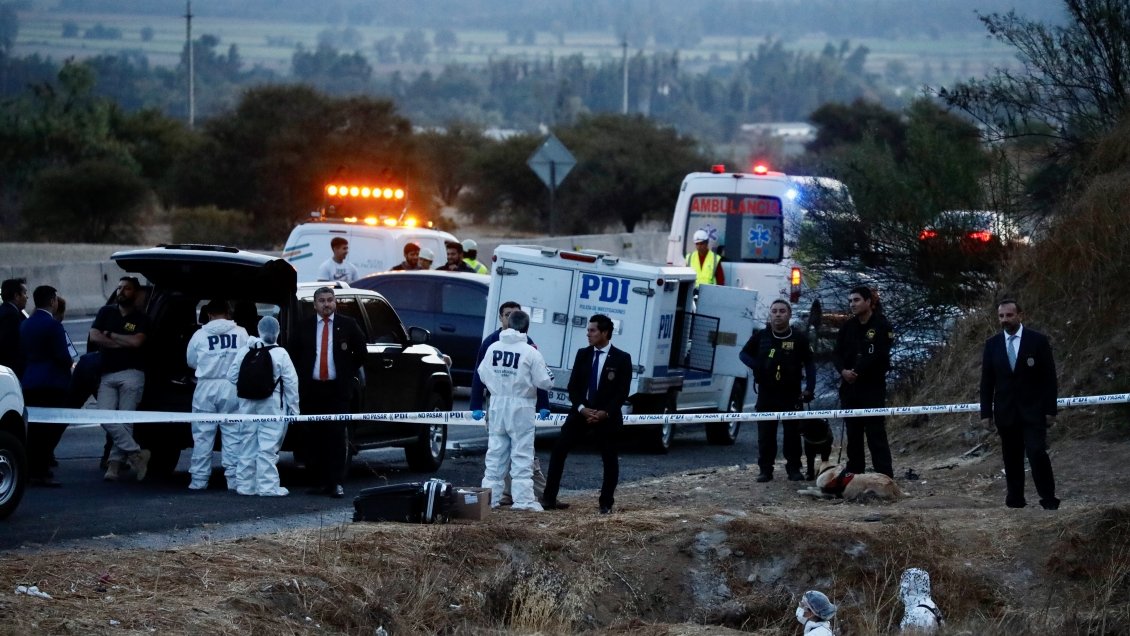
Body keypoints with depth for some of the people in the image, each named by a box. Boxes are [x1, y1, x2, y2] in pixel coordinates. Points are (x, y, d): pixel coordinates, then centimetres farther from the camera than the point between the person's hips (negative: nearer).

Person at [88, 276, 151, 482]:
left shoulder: (141, 318, 5)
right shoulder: (106, 312, 14)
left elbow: (136, 341, -12)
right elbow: (93, 336, 1)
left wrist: (110, 335, -2)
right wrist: (123, 343, -3)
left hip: (131, 374, -3)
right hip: (107, 375, 3)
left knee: (124, 420, -6)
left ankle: (115, 463, -3)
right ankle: (135, 453, -9)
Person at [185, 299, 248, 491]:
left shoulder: (200, 335, -1)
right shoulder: (241, 333, 0)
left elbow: (191, 361, 10)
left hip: (206, 387, 0)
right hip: (232, 388, 0)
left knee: (203, 436, 6)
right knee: (233, 435, 3)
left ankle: (199, 480, 7)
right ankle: (234, 479, -1)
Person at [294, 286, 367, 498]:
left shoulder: (347, 325, 4)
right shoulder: (305, 327, 8)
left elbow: (361, 353, 12)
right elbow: (296, 355, 17)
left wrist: (348, 374, 7)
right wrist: (303, 376, 9)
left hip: (337, 389, -2)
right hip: (311, 389, 2)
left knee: (337, 435, -8)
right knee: (314, 437, 2)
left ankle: (337, 483, -9)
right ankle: (322, 481, 8)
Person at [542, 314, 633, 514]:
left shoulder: (622, 359, -7)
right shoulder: (583, 354, 4)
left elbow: (623, 392, -9)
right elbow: (573, 386, 3)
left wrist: (605, 413, -18)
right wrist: (581, 408, -12)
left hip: (607, 415, -3)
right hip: (581, 412, 3)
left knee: (609, 459, 3)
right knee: (559, 450, -4)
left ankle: (606, 503, 14)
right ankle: (549, 498, 1)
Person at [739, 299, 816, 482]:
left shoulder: (799, 339, 1)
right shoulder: (760, 336, 4)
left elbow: (809, 364, 6)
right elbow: (744, 354, 13)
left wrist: (810, 388, -3)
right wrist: (755, 365, -8)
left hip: (791, 394, -1)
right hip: (766, 392, 1)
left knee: (792, 432, 1)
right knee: (765, 433, 2)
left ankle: (794, 468, 9)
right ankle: (765, 469, 8)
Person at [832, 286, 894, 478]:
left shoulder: (881, 326, -6)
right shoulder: (848, 327, 12)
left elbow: (877, 356, -15)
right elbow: (837, 353, 7)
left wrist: (857, 371, -16)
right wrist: (843, 370, -12)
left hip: (872, 388, -6)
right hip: (849, 388, 6)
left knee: (876, 433, -10)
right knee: (853, 433, 10)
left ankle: (885, 475, -11)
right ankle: (854, 474, 16)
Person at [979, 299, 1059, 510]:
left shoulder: (1038, 341, -1)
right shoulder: (992, 345, 7)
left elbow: (1049, 378, 0)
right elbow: (987, 381, 9)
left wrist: (1050, 410, -5)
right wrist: (986, 413, 3)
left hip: (1033, 411, -3)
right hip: (1006, 412, 3)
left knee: (1037, 453, -14)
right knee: (1012, 459, 3)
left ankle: (1049, 500, -7)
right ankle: (1015, 499, 8)